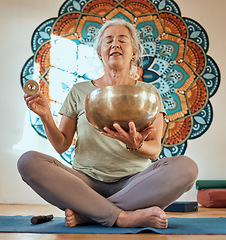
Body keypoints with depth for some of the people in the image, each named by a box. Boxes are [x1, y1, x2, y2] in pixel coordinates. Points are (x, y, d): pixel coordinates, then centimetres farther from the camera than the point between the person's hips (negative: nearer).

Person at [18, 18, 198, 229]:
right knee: (29, 161, -25)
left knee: (185, 167, -29)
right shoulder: (80, 91, 12)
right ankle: (124, 217, -27)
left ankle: (86, 213, -24)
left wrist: (136, 146, -21)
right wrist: (46, 117, -9)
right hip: (86, 180, 0)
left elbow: (155, 150, 2)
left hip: (134, 180, 0)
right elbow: (61, 145, 10)